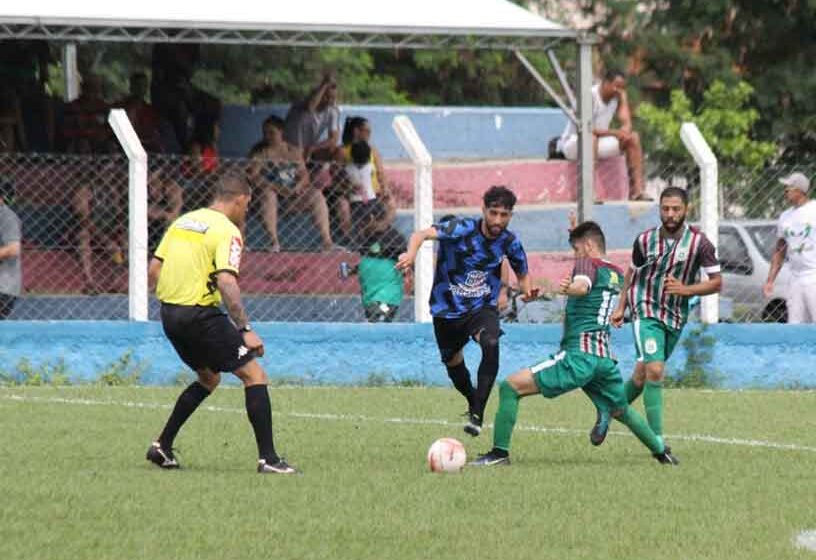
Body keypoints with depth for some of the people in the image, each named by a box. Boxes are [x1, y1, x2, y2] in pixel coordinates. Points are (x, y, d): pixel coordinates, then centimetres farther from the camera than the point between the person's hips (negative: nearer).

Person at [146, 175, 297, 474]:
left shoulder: (183, 221, 13)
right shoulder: (227, 231, -10)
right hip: (201, 313, -8)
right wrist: (246, 330, -23)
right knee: (254, 374, -3)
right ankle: (268, 458, -10)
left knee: (209, 378, 26)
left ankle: (162, 446, 23)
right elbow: (226, 282, -23)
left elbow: (153, 268, 13)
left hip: (169, 314, 8)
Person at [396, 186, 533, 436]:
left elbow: (522, 274, 11)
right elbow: (421, 234, -36)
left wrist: (528, 291, -13)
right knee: (453, 362, 15)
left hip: (482, 307, 0)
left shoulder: (509, 242, -8)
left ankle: (477, 415, -27)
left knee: (491, 344, -30)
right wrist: (410, 255, -58)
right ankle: (474, 404, 48)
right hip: (448, 309, 0)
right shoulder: (463, 229, -20)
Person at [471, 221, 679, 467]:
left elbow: (582, 285, -27)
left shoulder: (588, 264, -2)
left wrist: (569, 288, -50)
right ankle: (661, 451, 39)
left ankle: (500, 451, -17)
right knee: (622, 411, 32)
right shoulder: (617, 274, 21)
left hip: (578, 355, -8)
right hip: (605, 358, 8)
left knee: (510, 387, -10)